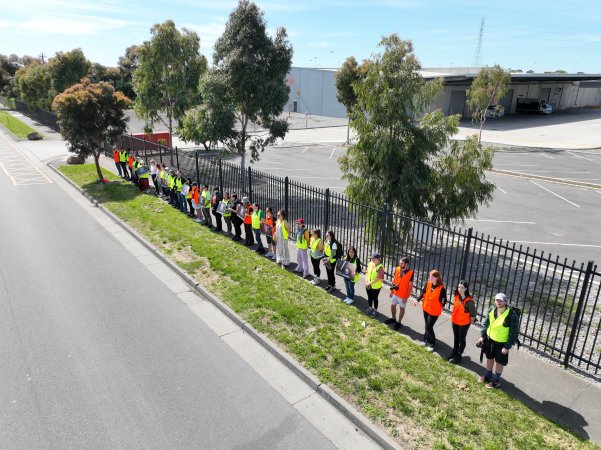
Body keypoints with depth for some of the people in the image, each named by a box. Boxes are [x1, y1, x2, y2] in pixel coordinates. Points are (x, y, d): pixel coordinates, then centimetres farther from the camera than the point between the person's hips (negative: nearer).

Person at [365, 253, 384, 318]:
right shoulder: (370, 264, -2)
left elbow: (378, 278, -22)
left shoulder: (380, 267, -21)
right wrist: (366, 282, -7)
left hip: (376, 287, -6)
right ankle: (370, 308, 41)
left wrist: (369, 283, -21)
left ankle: (375, 310, 30)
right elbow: (366, 273, 4)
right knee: (369, 297, 21)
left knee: (375, 298, 11)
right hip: (368, 285, 6)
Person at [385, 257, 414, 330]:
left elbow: (410, 286, -17)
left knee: (402, 308, 15)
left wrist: (406, 297, -14)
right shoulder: (397, 269, -8)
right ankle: (393, 318, 43)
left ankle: (399, 322, 32)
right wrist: (391, 290, 8)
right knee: (392, 305, 19)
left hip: (403, 295, -5)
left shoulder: (410, 273, -23)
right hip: (395, 292, 5)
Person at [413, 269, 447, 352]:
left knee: (429, 327, -1)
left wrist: (441, 305, -27)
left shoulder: (441, 288, -23)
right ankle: (426, 340, 37)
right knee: (427, 325, 19)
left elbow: (444, 300, -13)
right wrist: (418, 300, 5)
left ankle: (432, 344, 18)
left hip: (434, 311, -5)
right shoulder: (428, 283, -7)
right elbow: (424, 292, 7)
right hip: (426, 308, 5)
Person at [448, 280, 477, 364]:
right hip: (454, 322, 6)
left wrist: (470, 322, -6)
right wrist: (453, 317, 11)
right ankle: (454, 353, 39)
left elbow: (473, 314, -15)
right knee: (456, 338, 22)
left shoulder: (469, 300, -25)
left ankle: (458, 356, 26)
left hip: (464, 323, -6)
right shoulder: (456, 296, -8)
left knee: (461, 339, 12)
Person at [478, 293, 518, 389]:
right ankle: (488, 376, 43)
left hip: (501, 343, -5)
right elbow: (486, 323, 7)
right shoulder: (491, 310, -8)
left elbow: (514, 332, -19)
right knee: (489, 358, 22)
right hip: (489, 339, 5)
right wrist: (482, 335, 5)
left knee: (499, 362, 14)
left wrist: (508, 346, -18)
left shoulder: (511, 314, -25)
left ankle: (496, 380, 34)